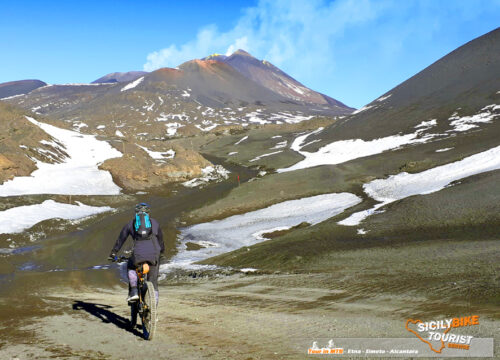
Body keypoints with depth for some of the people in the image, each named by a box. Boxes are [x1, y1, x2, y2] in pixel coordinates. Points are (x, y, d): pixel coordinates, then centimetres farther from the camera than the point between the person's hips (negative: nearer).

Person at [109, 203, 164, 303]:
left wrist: (113, 253, 40)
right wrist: (161, 249, 55)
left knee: (130, 268, 31)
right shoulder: (154, 222, 24)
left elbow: (120, 239, 28)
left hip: (138, 254, -1)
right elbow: (160, 238, 37)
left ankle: (134, 292, 15)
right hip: (154, 254, 1)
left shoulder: (130, 223, 22)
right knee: (153, 281, 12)